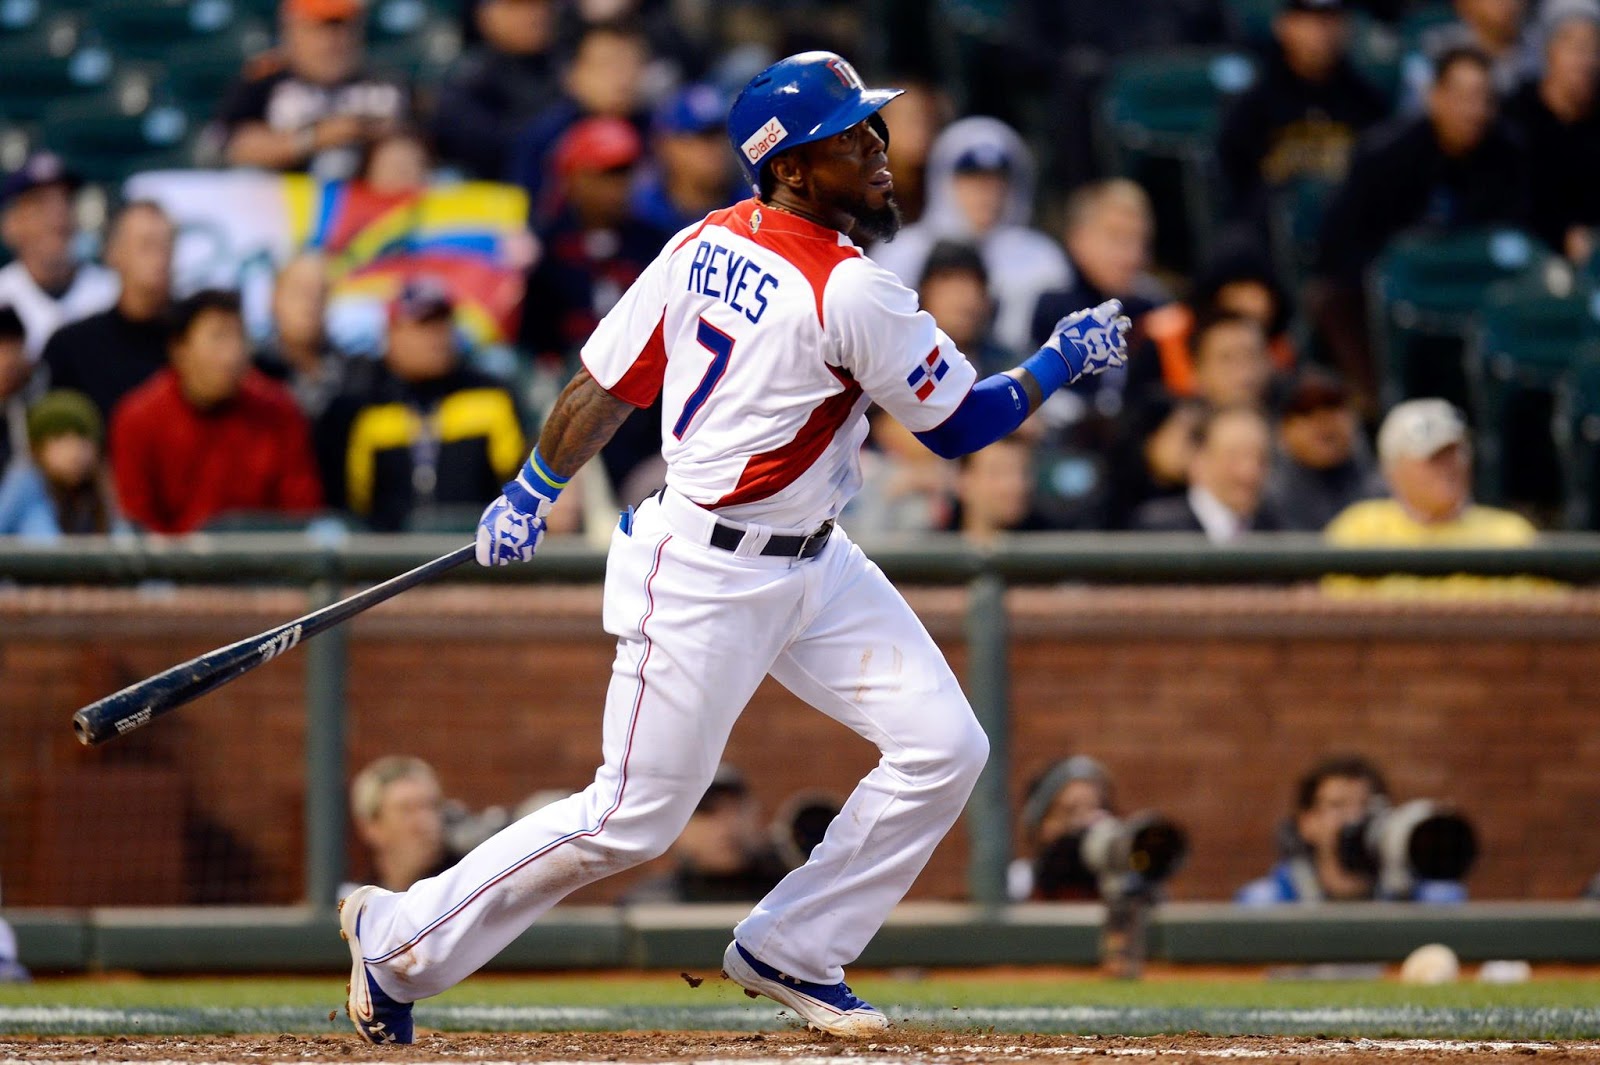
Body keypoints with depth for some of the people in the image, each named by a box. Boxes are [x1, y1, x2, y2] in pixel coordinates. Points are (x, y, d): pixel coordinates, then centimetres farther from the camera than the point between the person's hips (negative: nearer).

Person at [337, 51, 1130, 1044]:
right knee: (634, 820, 0)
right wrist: (1062, 361, 1)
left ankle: (788, 956, 15)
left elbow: (604, 386, 7)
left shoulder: (702, 244, 1)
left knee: (945, 747, 3)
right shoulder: (852, 293, -23)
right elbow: (962, 425, -14)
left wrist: (531, 495, 18)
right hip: (706, 580, -9)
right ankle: (401, 937, 15)